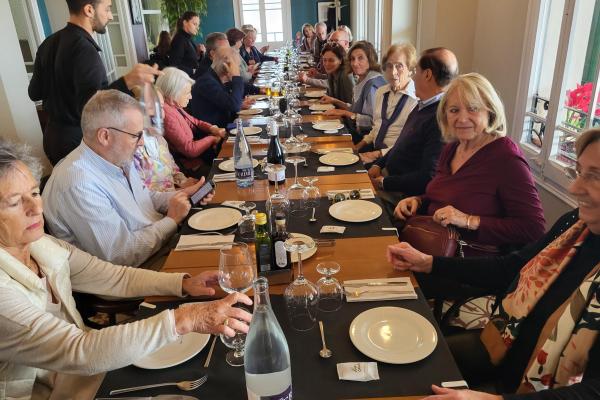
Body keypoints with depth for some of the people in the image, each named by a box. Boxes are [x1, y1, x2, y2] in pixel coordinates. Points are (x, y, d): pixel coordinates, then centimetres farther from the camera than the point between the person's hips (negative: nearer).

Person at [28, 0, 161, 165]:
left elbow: (35, 92, 11)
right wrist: (127, 81, -48)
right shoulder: (84, 50, -22)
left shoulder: (49, 43, 4)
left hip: (53, 137, 9)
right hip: (78, 140, -9)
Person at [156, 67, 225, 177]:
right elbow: (190, 149, -25)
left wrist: (211, 128, 0)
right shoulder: (167, 114, -27)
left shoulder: (174, 105, 1)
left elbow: (193, 121, 19)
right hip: (192, 166, -9)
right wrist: (212, 138, -10)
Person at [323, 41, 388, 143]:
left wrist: (345, 113, -18)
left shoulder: (373, 84, -19)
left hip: (366, 137, -9)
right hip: (357, 131, 9)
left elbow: (375, 121, -25)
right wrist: (336, 101, 9)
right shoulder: (362, 80, 11)